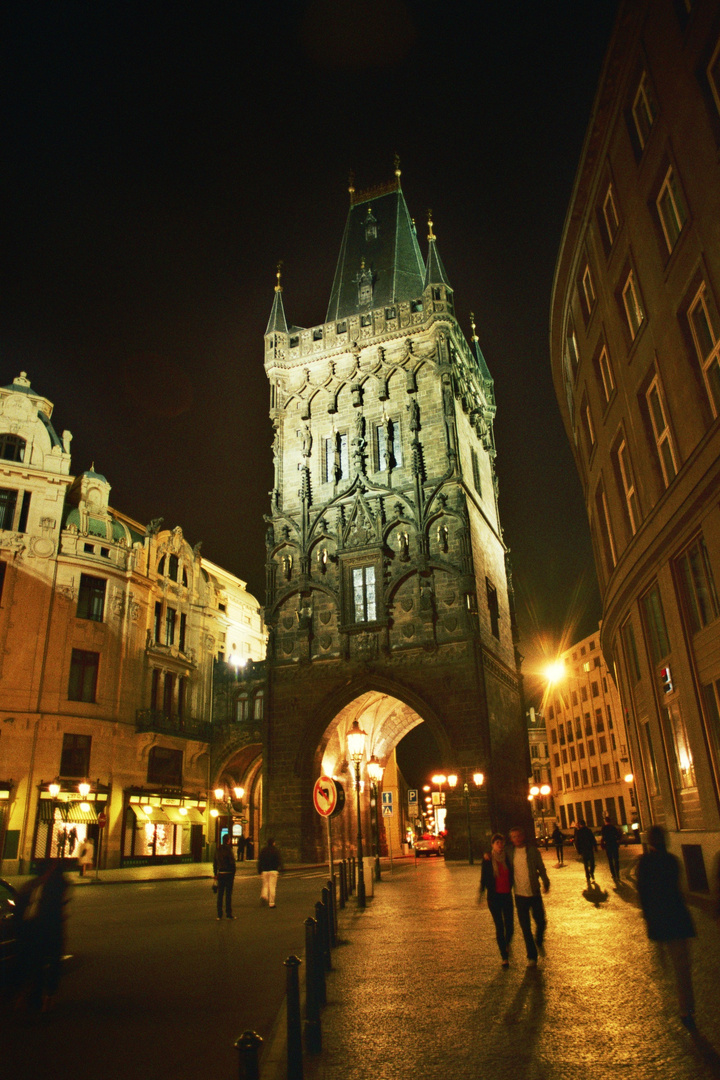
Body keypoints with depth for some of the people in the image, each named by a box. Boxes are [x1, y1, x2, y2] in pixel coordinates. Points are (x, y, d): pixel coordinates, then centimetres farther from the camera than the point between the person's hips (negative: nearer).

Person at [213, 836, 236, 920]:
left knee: (220, 894, 9)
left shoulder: (218, 850, 6)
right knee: (228, 894, 2)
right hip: (228, 873, -5)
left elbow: (215, 863, 11)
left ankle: (219, 914, 12)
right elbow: (232, 862, -14)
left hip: (220, 874, 5)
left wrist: (215, 874, 18)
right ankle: (229, 913, 5)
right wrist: (233, 873, -5)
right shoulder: (228, 850, -13)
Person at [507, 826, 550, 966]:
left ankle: (539, 942, 38)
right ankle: (532, 956, 21)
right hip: (520, 895, 1)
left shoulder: (533, 851, -5)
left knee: (541, 922, 6)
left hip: (534, 894, -1)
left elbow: (541, 869, 0)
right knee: (525, 928, 6)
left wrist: (545, 883, -9)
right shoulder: (510, 853, -1)